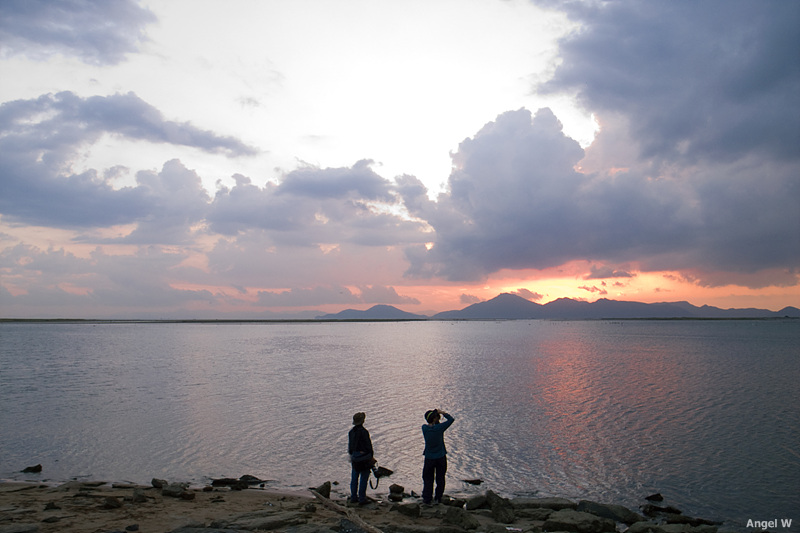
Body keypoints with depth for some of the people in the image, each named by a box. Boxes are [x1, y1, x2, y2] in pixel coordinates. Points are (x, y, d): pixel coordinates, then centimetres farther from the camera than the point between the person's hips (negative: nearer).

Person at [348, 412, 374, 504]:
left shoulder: (351, 432, 3)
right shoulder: (363, 432, -18)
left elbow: (349, 446, 11)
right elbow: (368, 445, -15)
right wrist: (371, 456, -4)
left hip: (354, 458, 6)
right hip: (364, 457, -6)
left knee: (354, 478, 14)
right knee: (363, 479, 2)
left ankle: (353, 497, 20)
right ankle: (362, 498, 5)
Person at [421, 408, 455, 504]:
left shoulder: (424, 428, -14)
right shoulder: (439, 428, -21)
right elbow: (451, 419, -9)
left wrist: (438, 414, -3)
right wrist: (442, 412, -4)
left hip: (429, 458, 1)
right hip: (441, 457, -1)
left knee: (428, 479, 14)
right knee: (440, 478, 17)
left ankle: (427, 499, 16)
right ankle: (438, 498, 25)